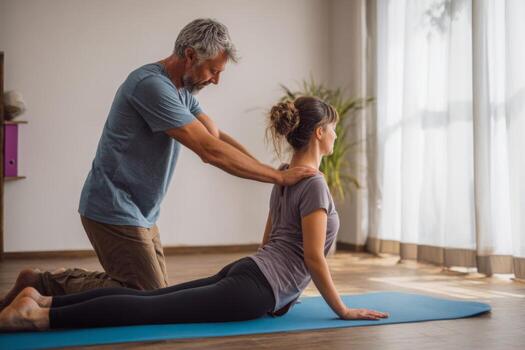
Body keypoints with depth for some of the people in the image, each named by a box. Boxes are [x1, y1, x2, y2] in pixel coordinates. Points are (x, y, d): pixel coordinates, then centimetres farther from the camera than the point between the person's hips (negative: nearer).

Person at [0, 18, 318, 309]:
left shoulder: (182, 90, 9)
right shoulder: (152, 85, -22)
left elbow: (219, 136, 8)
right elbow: (210, 151, -25)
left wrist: (270, 172, -3)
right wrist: (278, 177, -20)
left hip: (141, 214, 10)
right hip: (115, 211, -10)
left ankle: (59, 284, 19)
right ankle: (44, 285, 2)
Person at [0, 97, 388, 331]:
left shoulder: (284, 178, 19)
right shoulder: (314, 184, -11)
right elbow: (314, 258, -13)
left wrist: (278, 290, 35)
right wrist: (342, 310, -4)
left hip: (247, 273, 9)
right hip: (254, 289, -9)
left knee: (150, 298, 2)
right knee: (151, 308, -16)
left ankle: (43, 300, -3)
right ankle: (39, 316, -22)